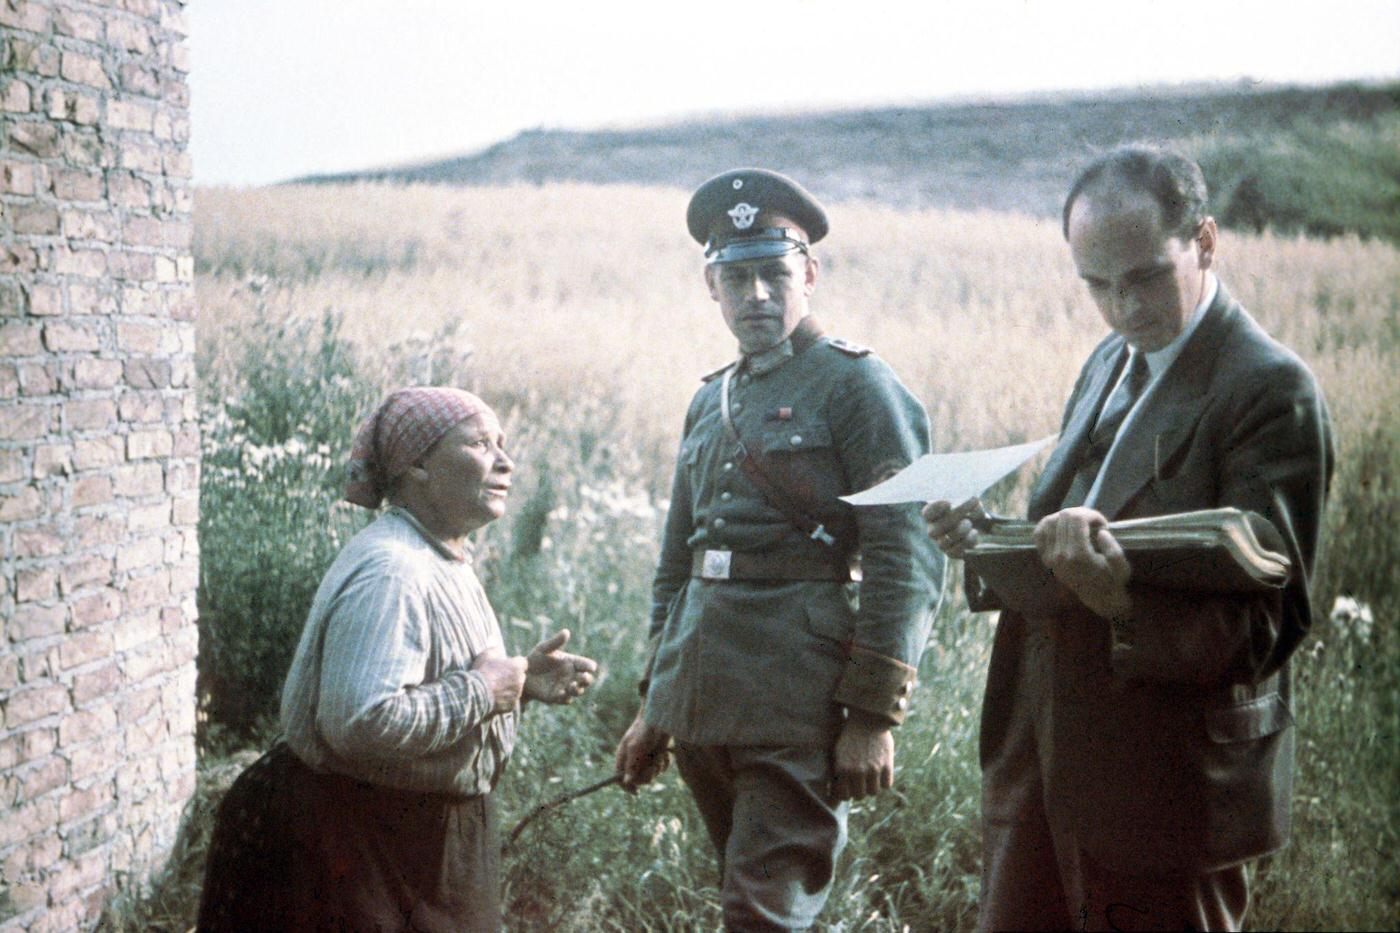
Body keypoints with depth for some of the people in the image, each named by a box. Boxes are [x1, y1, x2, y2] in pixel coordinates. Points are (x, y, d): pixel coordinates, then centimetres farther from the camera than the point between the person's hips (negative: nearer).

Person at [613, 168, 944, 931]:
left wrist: (873, 715, -15)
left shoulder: (855, 385, -5)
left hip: (796, 710, -7)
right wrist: (654, 704, 21)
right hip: (701, 709, 7)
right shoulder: (711, 402, 17)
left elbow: (906, 561, -11)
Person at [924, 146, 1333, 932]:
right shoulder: (1110, 364, 11)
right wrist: (987, 542, -4)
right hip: (1042, 766, 7)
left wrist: (1122, 595, -36)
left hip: (1167, 792, -7)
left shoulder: (1272, 389, -14)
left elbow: (1265, 622, -19)